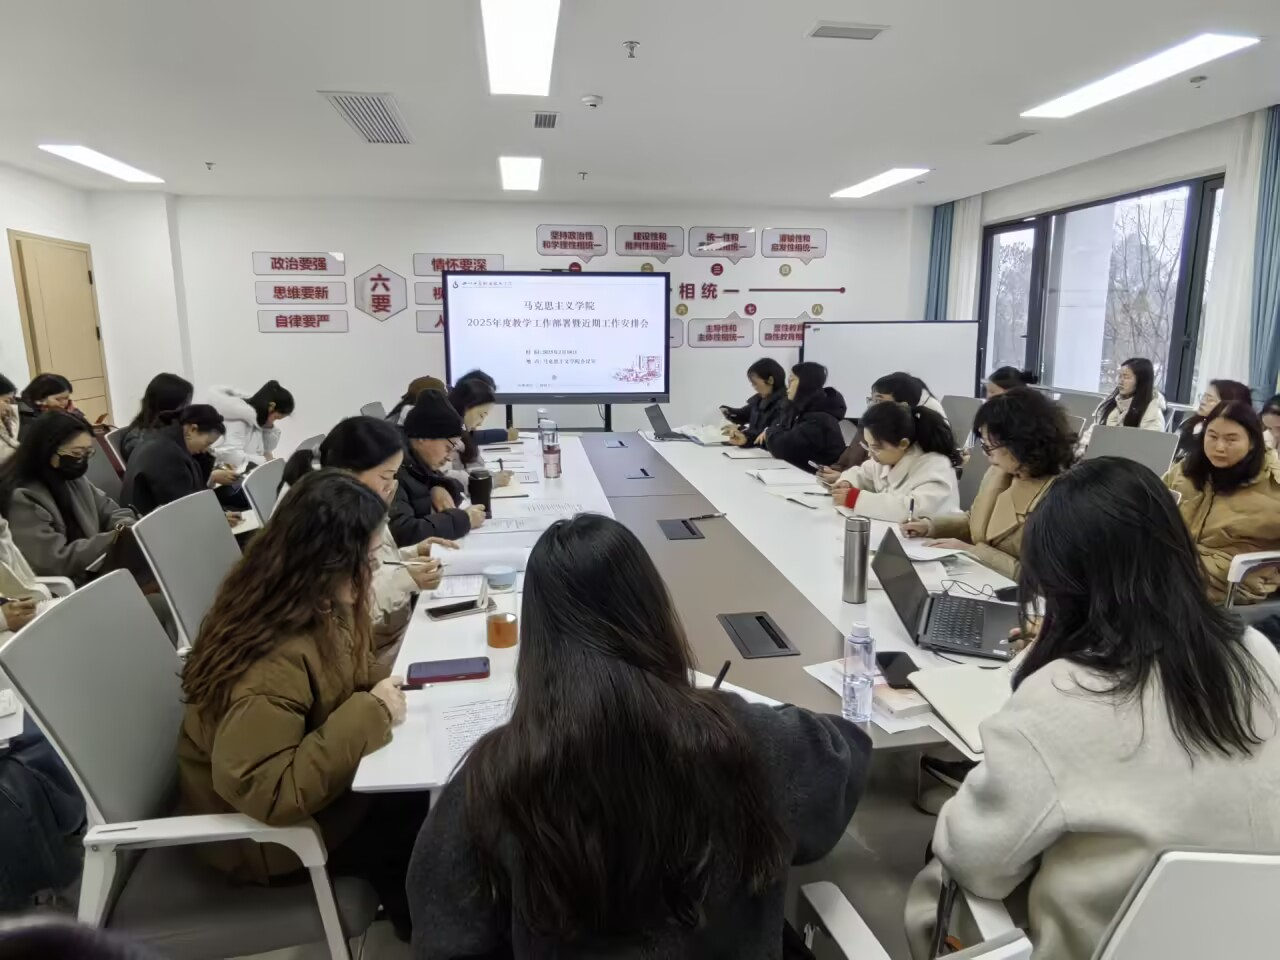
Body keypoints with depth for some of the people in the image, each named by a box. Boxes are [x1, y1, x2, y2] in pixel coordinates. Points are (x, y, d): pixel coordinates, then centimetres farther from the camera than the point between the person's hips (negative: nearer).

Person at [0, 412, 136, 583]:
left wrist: (125, 527, -11)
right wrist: (114, 538, -24)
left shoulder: (74, 480, 9)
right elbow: (54, 562, -23)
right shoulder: (23, 499, -17)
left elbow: (111, 512, 12)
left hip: (97, 574, 8)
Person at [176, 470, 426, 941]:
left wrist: (382, 684, -8)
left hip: (300, 784, 8)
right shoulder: (272, 659, -36)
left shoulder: (310, 607, -9)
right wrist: (369, 714, -33)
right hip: (261, 828, -7)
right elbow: (270, 794, -39)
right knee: (428, 816, -8)